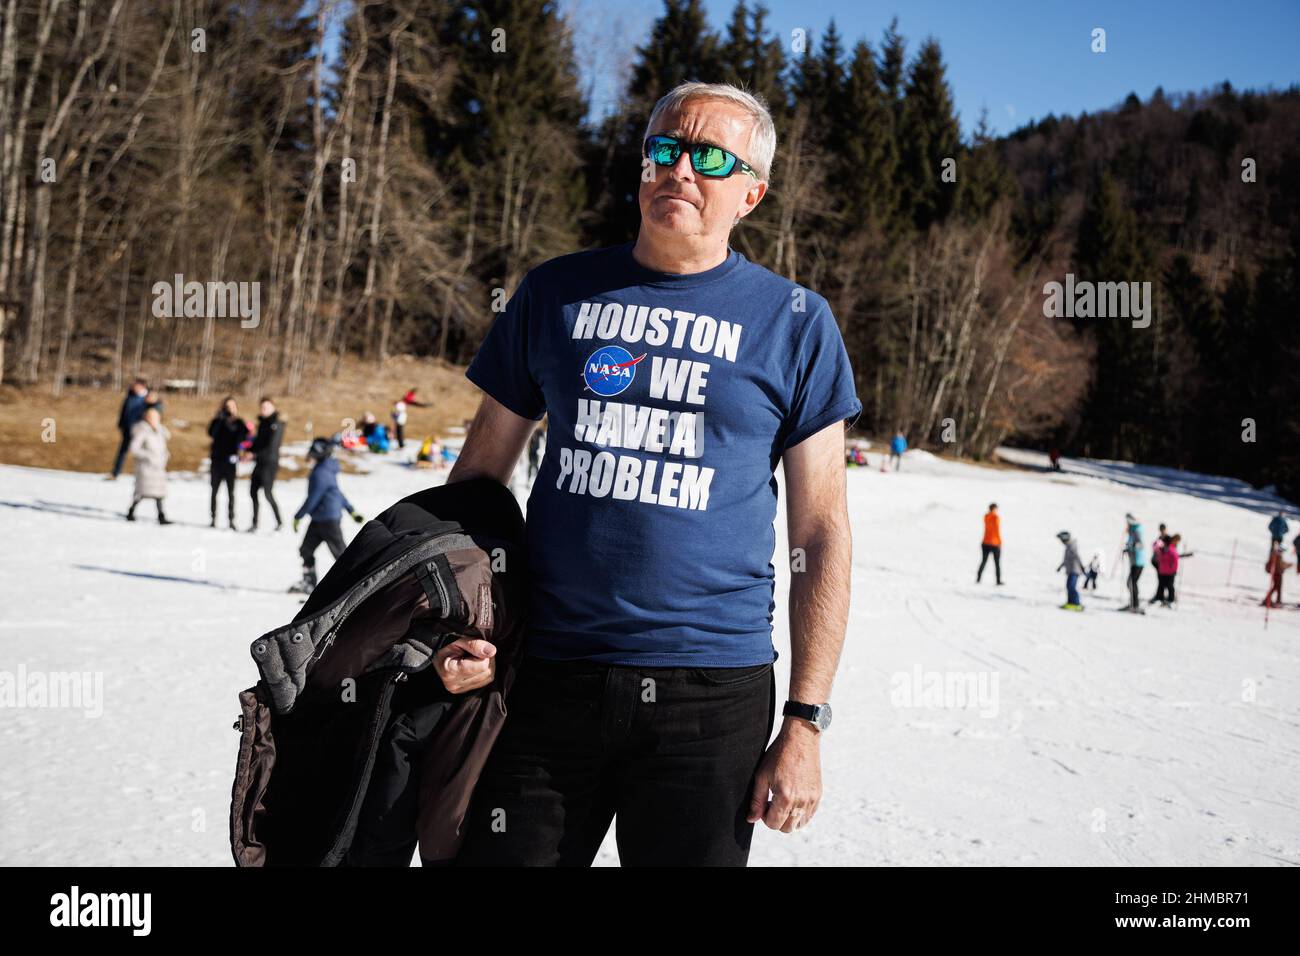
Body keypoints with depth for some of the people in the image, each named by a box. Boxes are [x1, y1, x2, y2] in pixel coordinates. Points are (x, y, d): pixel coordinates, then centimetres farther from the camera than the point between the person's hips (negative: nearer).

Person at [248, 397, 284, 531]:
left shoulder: (276, 425, -13)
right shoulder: (263, 423, 12)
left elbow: (272, 446, -19)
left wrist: (255, 455, -21)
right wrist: (249, 451, 3)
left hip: (270, 463, -9)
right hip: (260, 462, 9)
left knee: (268, 493, -11)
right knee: (253, 490, 8)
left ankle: (279, 522, 0)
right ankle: (255, 523, 16)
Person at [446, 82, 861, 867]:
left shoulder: (795, 322, 2)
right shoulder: (557, 293, 7)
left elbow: (823, 533, 1)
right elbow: (481, 473, 12)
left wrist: (806, 721, -4)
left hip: (712, 688, -1)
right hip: (547, 678, 2)